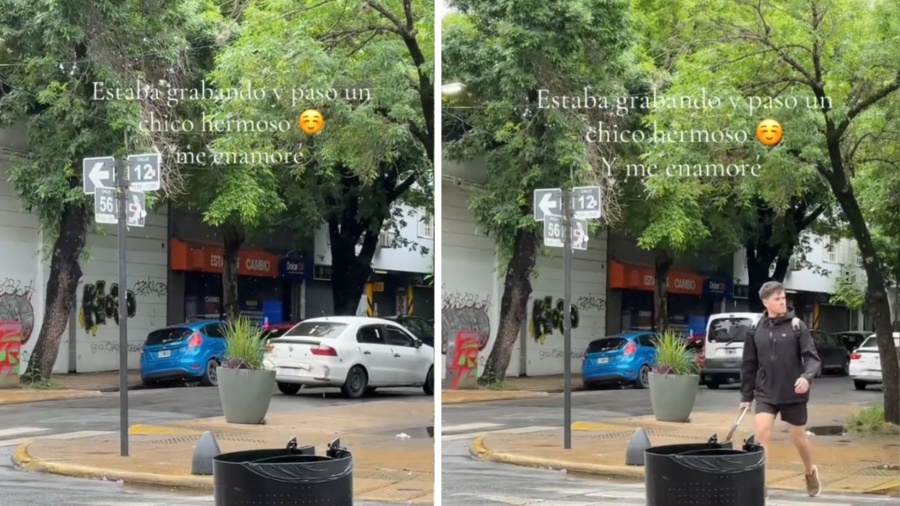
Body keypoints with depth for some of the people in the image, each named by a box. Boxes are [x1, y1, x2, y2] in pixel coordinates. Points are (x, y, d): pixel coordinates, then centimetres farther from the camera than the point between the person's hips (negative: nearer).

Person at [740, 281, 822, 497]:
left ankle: (810, 472, 39)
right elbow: (749, 365, 8)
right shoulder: (756, 331, 2)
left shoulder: (796, 326, -5)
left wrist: (807, 376, -29)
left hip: (793, 394, -1)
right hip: (765, 393, 1)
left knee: (798, 437, 12)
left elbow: (812, 357, -9)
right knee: (762, 432, -16)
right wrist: (746, 396, 10)